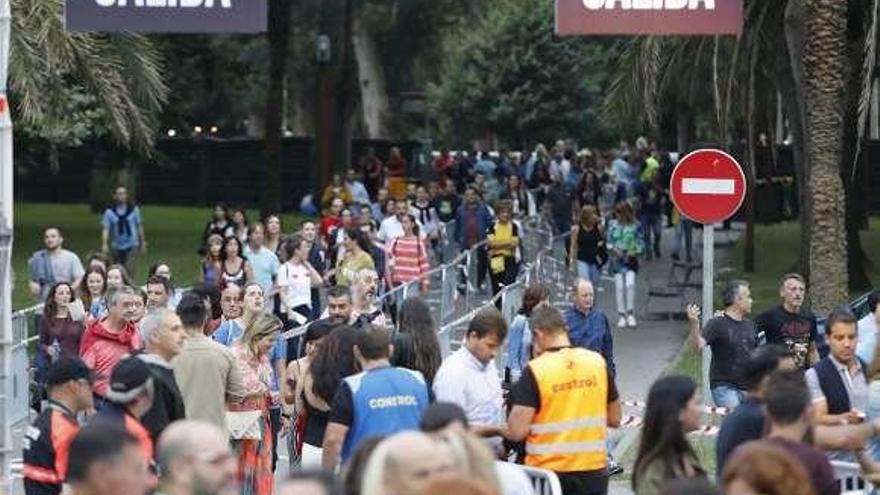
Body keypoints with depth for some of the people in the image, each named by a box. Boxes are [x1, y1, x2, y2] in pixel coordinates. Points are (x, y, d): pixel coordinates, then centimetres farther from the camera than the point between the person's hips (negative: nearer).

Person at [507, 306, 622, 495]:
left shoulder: (535, 370, -12)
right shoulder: (597, 362, 0)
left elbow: (517, 431, -15)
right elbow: (614, 419, 9)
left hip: (547, 471, -3)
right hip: (593, 471, 3)